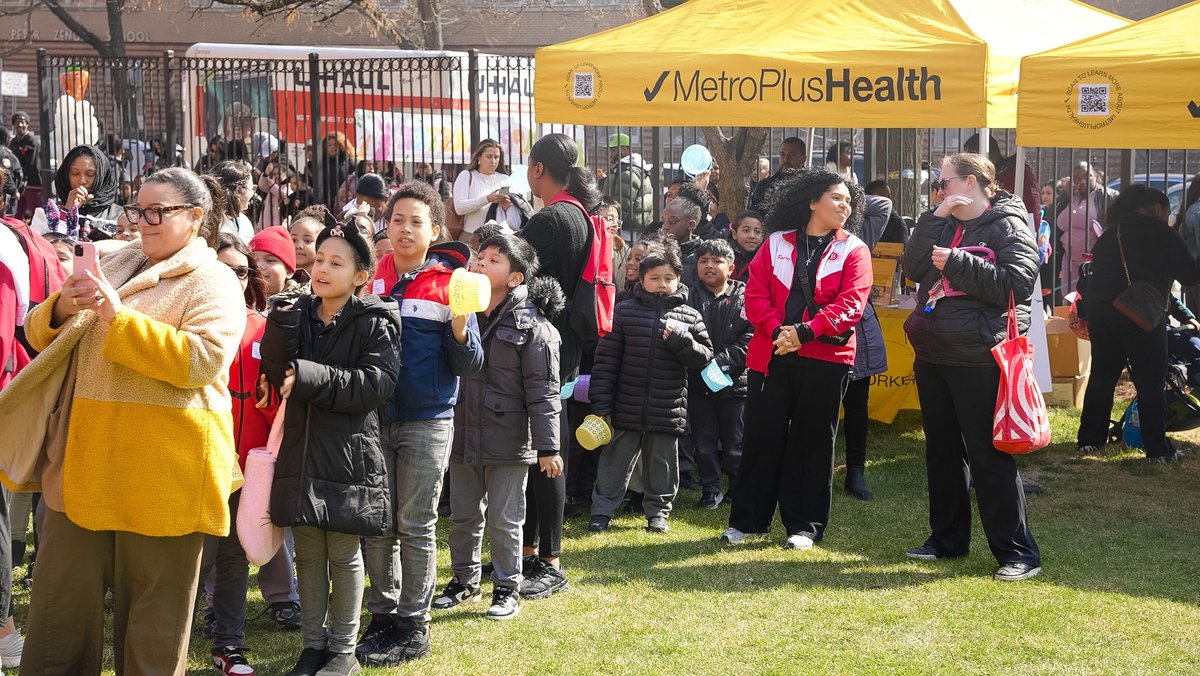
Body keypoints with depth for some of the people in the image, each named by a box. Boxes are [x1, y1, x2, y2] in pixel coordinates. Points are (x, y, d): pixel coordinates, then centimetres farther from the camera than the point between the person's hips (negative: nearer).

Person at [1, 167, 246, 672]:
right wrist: (61, 309, -6)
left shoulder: (214, 283, -4)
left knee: (154, 606, 3)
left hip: (160, 468, -6)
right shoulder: (115, 265, 15)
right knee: (63, 593, 10)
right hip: (86, 456, 6)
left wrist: (119, 317, -21)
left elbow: (203, 361, -20)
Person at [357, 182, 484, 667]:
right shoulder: (372, 281, 6)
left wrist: (460, 328, -22)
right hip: (375, 419, 3)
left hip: (427, 422, -3)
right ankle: (383, 615, 20)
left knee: (416, 526, 3)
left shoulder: (450, 284, -3)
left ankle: (414, 626, 11)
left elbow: (469, 366, -5)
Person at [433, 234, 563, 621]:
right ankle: (465, 581, 31)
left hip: (508, 442, -5)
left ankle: (507, 589, 17)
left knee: (505, 521, 4)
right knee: (463, 516, 15)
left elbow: (543, 391, -12)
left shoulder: (532, 326, -10)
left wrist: (548, 447, -14)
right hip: (463, 437, 5)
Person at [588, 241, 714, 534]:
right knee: (615, 459, 7)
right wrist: (600, 404, -6)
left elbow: (704, 357, 2)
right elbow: (606, 359, -1)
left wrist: (681, 339, -17)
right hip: (627, 410, -1)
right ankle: (602, 512, 17)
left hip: (668, 408, 1)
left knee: (662, 463, 11)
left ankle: (658, 512, 26)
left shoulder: (688, 317, 2)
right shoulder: (625, 312, -1)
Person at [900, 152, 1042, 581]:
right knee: (942, 450, 16)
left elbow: (1015, 284, -20)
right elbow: (912, 269, 2)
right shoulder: (943, 226, 13)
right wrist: (935, 219, -6)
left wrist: (956, 263, -19)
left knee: (987, 455, -7)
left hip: (977, 361, -8)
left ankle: (1018, 553, -2)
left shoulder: (1007, 227, -8)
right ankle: (948, 539, 29)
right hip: (933, 357, 8)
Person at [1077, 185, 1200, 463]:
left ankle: (1089, 440, 19)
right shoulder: (1163, 233, 1)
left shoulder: (1109, 235, 17)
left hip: (1099, 309, 6)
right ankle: (1157, 449, 1)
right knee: (1150, 381, 0)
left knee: (1102, 375, 15)